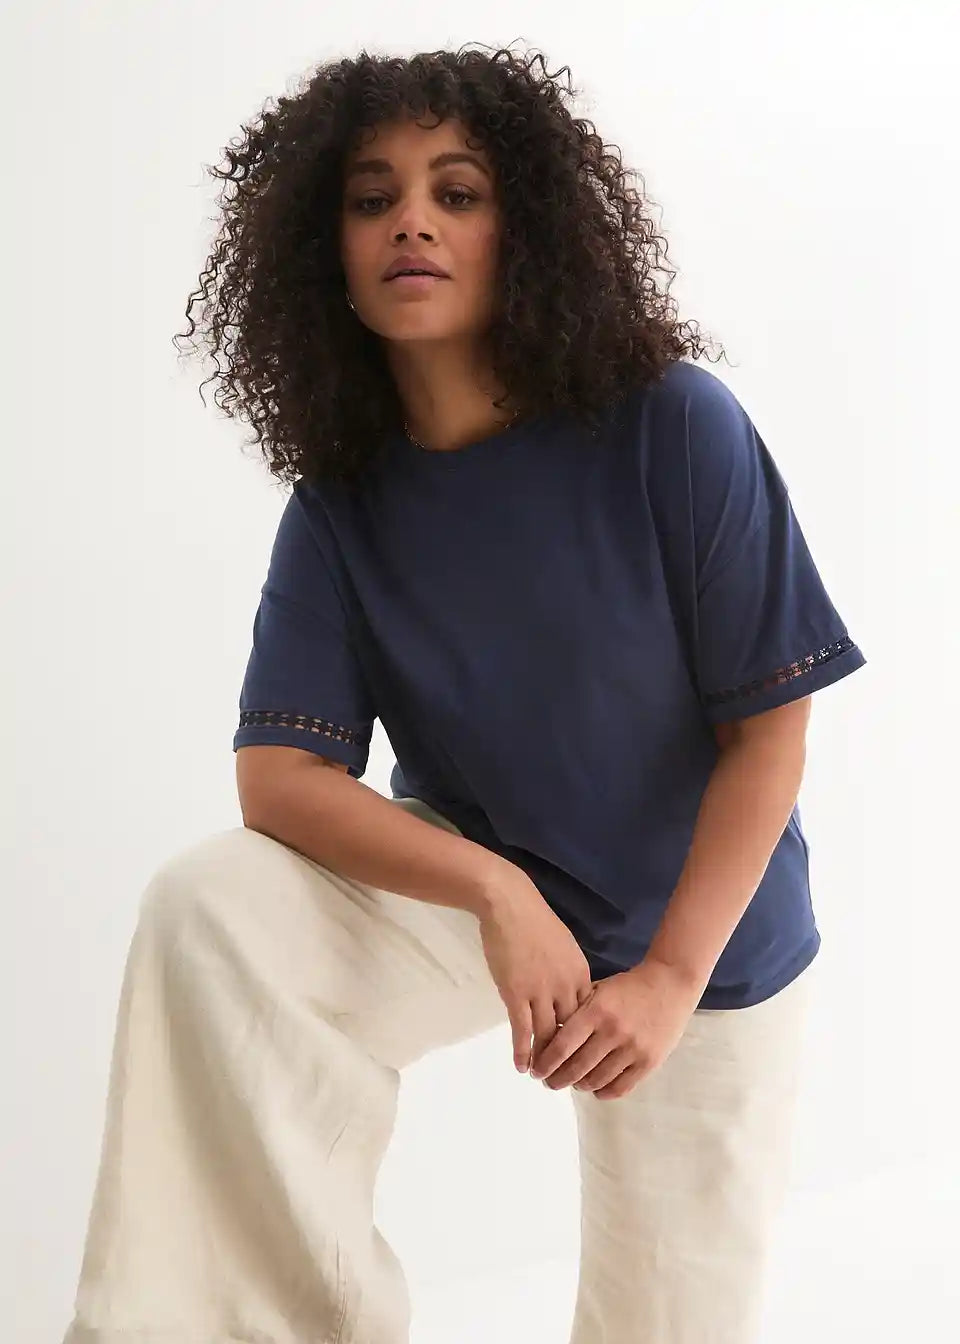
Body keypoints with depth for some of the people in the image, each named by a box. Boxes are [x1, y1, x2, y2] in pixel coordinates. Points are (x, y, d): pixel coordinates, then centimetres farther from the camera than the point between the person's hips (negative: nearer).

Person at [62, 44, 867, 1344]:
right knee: (206, 907, -25)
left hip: (704, 930, -1)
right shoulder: (338, 508, -12)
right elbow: (280, 779, -19)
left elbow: (770, 728, -17)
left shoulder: (675, 426, -21)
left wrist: (672, 975, -23)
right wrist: (500, 895, -33)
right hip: (465, 884, 2)